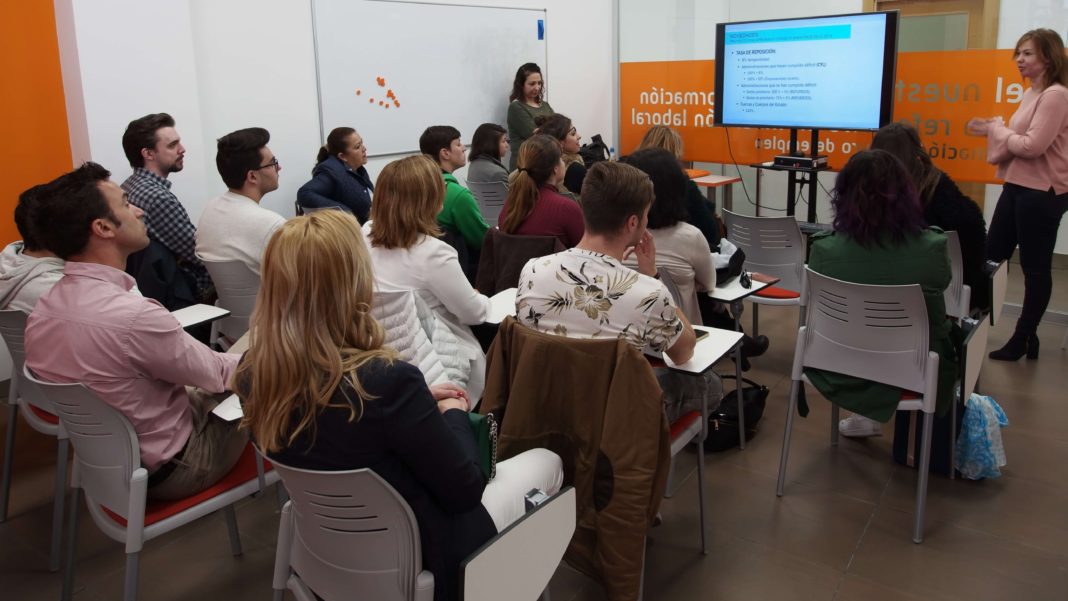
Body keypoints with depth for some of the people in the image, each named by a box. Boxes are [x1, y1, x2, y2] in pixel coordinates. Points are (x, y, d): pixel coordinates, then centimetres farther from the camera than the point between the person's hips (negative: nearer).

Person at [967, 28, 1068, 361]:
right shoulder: (1031, 94, 14)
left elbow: (1033, 146, -23)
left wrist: (997, 129, -11)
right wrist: (992, 129, -2)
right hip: (1017, 187, 10)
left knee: (1035, 267, 2)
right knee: (991, 257, 12)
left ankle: (1024, 338, 13)